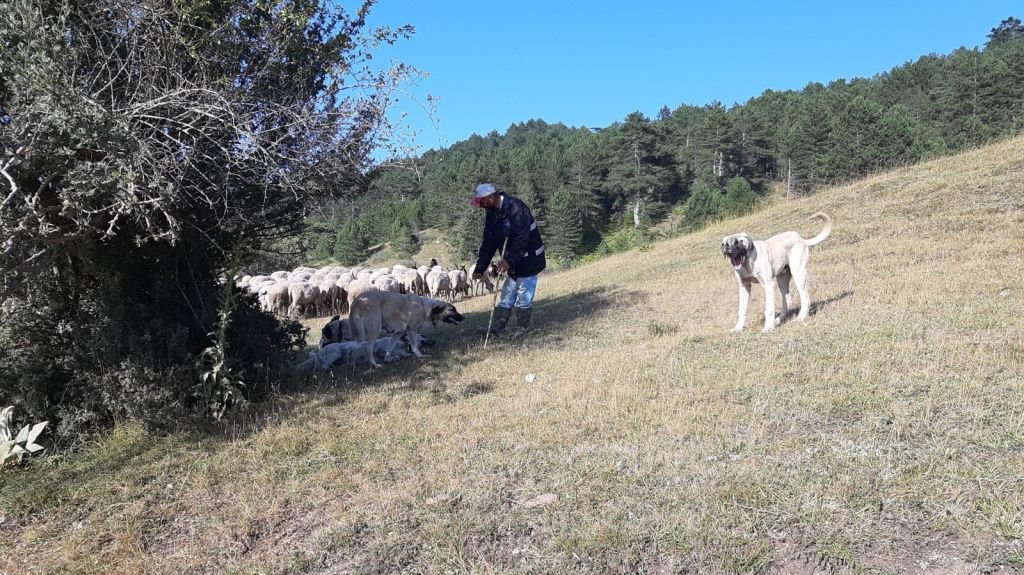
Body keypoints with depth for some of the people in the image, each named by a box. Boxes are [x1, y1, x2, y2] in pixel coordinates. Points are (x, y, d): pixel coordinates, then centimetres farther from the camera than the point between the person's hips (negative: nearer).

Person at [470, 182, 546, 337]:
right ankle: (496, 330, 13)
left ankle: (522, 329, 12)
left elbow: (522, 238, -28)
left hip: (528, 260, -8)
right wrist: (479, 269, -1)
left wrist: (509, 260, -33)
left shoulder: (516, 207, -21)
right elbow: (488, 244, 7)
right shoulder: (491, 215, 6)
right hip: (513, 264, 8)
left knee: (523, 299, -2)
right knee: (505, 299, 9)